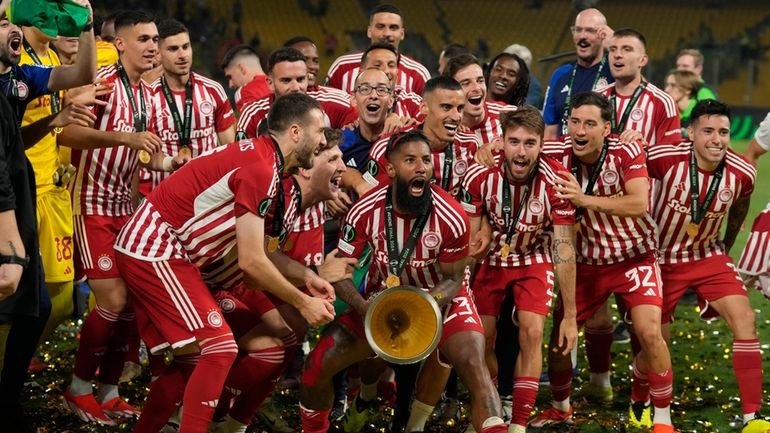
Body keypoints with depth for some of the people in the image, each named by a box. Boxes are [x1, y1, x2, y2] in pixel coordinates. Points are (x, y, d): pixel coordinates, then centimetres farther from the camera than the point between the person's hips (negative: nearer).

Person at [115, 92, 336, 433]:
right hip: (155, 251, -10)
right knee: (220, 348, -14)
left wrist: (305, 276, 9)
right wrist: (303, 303, -9)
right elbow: (251, 262, -18)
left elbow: (258, 250, 18)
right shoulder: (260, 169, -19)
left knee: (195, 358, 14)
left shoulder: (258, 158, 12)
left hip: (146, 248, 10)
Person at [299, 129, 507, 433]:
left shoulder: (450, 218, -25)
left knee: (473, 364, -28)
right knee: (318, 364, -8)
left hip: (441, 300, -2)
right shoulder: (366, 212, -20)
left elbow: (453, 280, -12)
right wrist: (365, 308, -31)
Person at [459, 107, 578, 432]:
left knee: (532, 333, -17)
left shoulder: (556, 182, -27)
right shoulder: (480, 175, -24)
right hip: (491, 259, 1)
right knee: (482, 339, 0)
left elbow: (564, 250, -21)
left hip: (534, 261, -1)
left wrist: (570, 316, -19)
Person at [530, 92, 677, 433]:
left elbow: (639, 204, -32)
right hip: (586, 261, 4)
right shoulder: (558, 153, -14)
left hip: (634, 257, -3)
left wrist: (584, 199, -37)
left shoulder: (627, 152, -21)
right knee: (559, 332, 5)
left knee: (649, 332, -18)